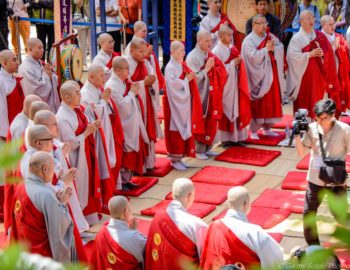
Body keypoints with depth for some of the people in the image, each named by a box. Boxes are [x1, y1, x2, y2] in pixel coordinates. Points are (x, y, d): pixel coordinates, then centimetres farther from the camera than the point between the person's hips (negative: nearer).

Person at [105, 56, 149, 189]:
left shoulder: (125, 82, 8)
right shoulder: (112, 86, -19)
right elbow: (122, 105, -25)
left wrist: (135, 92, -2)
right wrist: (132, 92, -15)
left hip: (132, 125, 9)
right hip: (123, 127, -9)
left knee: (132, 155, 14)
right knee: (124, 157, 0)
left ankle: (126, 180, 25)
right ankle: (120, 183, 12)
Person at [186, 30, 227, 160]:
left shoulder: (210, 55, 7)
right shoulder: (192, 57, -14)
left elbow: (222, 70, 8)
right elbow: (193, 78, -18)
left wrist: (213, 68, -11)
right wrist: (206, 69, -19)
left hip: (211, 94, 7)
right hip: (199, 95, -7)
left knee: (211, 122, 11)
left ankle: (207, 148, 23)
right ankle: (198, 150, 13)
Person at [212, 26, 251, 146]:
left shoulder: (232, 49, 10)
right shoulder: (217, 51, -11)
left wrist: (238, 62, -4)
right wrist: (232, 63, -18)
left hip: (234, 84, 7)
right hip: (224, 86, -7)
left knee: (236, 109, 8)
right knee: (226, 110, -1)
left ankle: (236, 135, 15)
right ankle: (225, 137, 7)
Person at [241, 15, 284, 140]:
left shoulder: (271, 37, 10)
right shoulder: (249, 40, -8)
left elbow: (281, 49, 1)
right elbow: (253, 57, -21)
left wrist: (273, 48, -17)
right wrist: (266, 49, -15)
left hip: (271, 75, 6)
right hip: (258, 77, -6)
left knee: (271, 101, 9)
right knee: (257, 104, -2)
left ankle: (267, 128, 20)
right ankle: (253, 130, 5)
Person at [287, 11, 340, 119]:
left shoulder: (320, 36, 9)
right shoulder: (297, 38, -6)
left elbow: (329, 52, 10)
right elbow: (293, 55, -17)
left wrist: (323, 54, -10)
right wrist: (310, 54, -18)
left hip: (319, 74, 4)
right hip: (304, 75, -4)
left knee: (317, 100, 9)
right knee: (303, 101, -2)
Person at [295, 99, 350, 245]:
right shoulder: (312, 128, -8)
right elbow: (301, 152, -5)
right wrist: (297, 134, -19)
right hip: (315, 179, 3)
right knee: (308, 213, 8)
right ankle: (313, 246, 25)